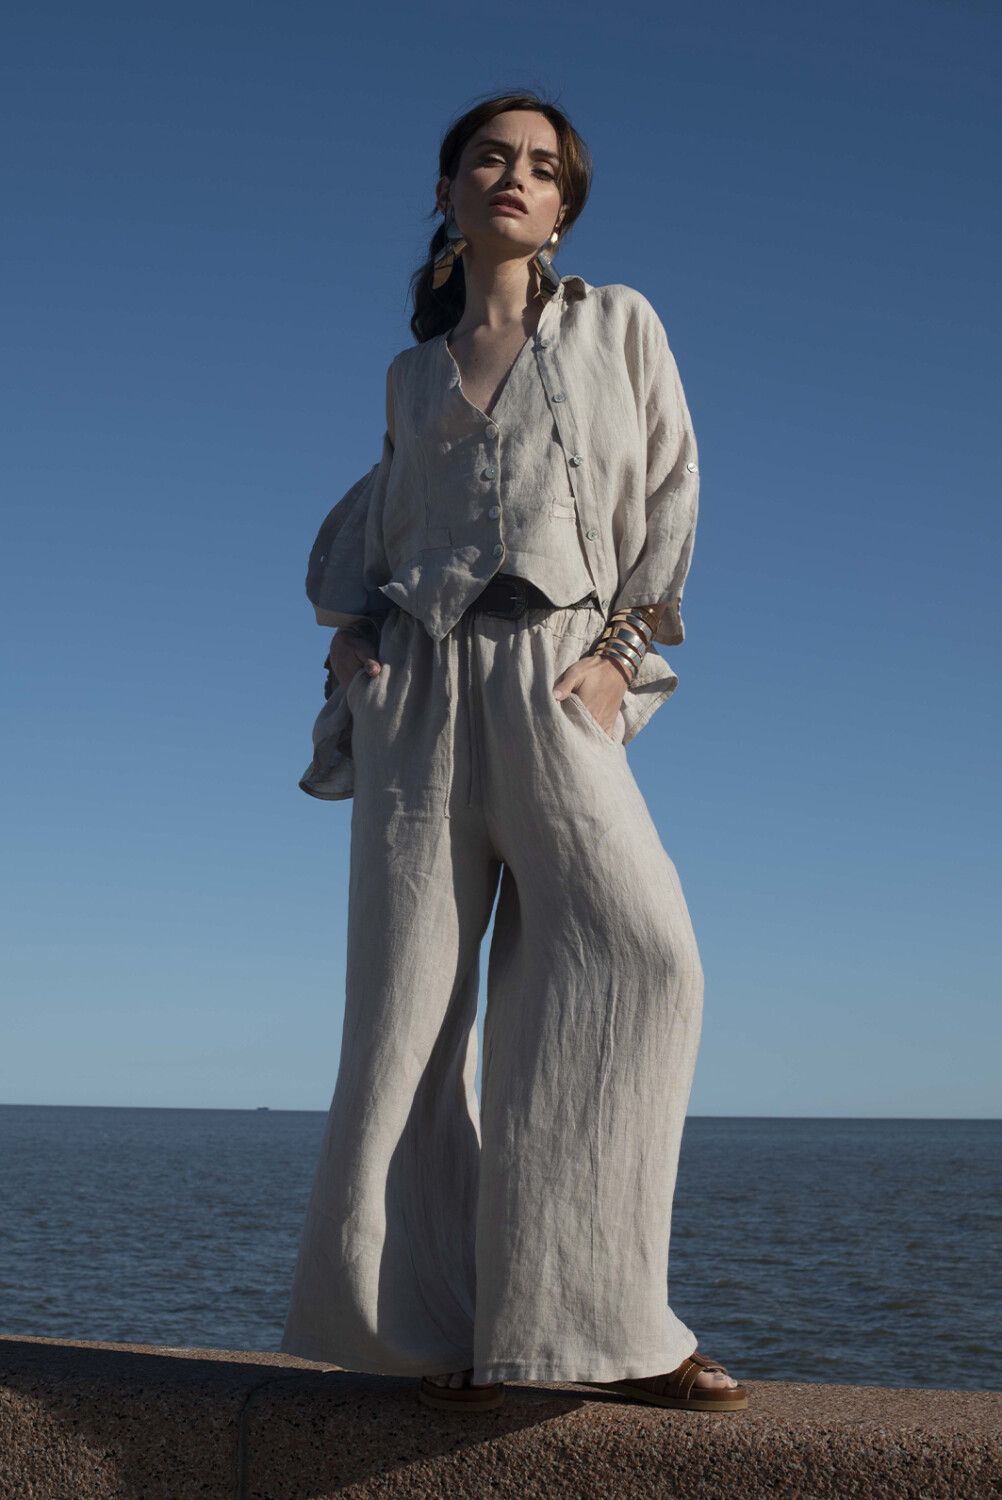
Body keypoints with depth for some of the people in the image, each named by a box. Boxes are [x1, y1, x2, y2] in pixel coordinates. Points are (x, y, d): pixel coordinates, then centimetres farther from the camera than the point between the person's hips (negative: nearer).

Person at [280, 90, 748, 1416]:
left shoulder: (617, 324, 13)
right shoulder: (414, 374, 19)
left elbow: (669, 493, 9)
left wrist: (622, 646, -3)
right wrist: (349, 632, 9)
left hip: (555, 682, -2)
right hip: (418, 689, 2)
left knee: (642, 954, -20)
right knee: (412, 986, -5)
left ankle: (598, 1321, -13)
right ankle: (439, 1320, 5)